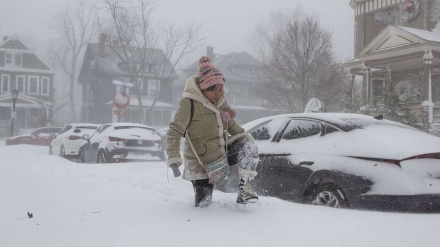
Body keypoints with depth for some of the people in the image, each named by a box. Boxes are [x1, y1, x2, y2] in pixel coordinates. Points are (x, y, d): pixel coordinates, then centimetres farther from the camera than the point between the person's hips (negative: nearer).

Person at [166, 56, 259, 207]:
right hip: (201, 164, -6)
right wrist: (174, 159, -30)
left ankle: (245, 189, -12)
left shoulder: (220, 100, 1)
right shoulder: (190, 103, -20)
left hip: (222, 152, 6)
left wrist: (245, 136, 7)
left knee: (250, 147, -15)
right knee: (203, 203, -2)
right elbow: (174, 132, -21)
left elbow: (230, 123, 18)